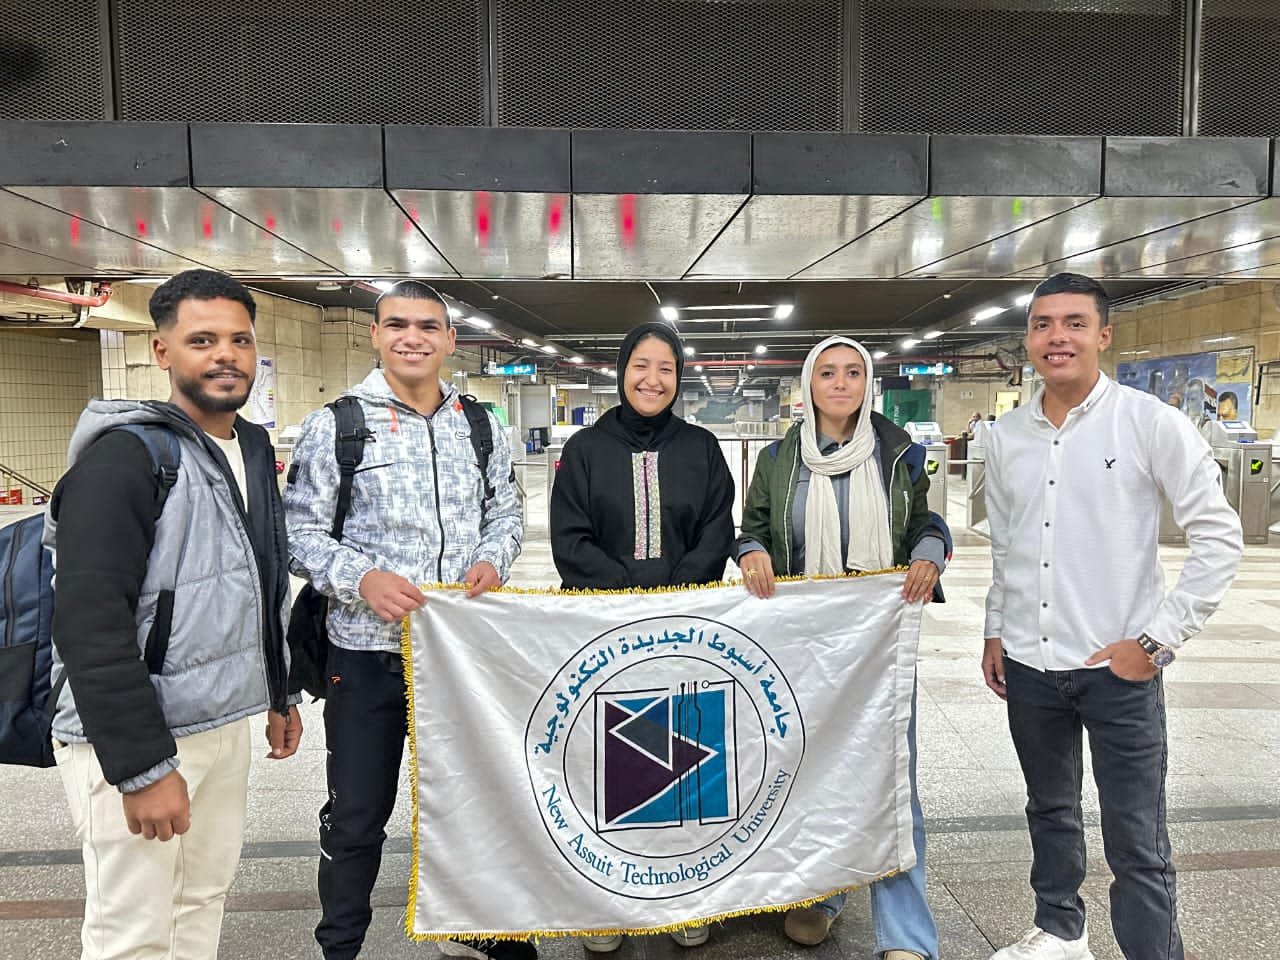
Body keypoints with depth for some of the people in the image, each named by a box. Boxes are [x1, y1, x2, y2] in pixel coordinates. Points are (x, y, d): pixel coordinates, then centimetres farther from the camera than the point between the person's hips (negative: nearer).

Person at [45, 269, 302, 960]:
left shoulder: (254, 449, 9)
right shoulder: (124, 456, -16)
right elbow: (91, 624, -21)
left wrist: (280, 696, 20)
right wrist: (142, 767, -21)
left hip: (227, 727, 7)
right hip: (133, 740, -7)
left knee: (204, 899, 16)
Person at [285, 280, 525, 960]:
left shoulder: (481, 427, 6)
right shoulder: (334, 425, -4)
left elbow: (505, 513, 14)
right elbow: (301, 530, -4)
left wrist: (493, 560, -7)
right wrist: (362, 578, -20)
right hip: (367, 650, -3)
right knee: (356, 817, 10)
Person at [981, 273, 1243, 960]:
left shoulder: (1151, 423, -8)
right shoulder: (1005, 436, 5)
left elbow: (1219, 536, -7)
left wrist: (1158, 639, -11)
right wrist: (995, 632, 14)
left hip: (1118, 669, -5)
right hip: (1028, 666, 5)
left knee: (1136, 844, 0)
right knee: (1050, 811, 21)